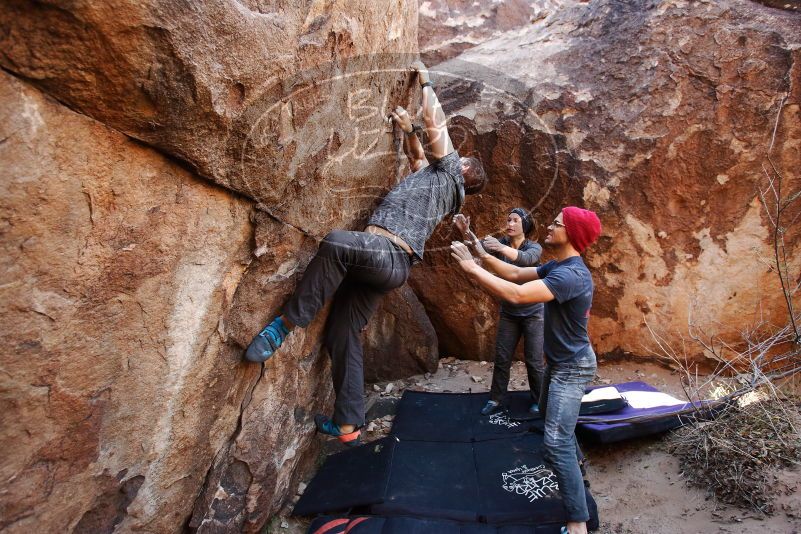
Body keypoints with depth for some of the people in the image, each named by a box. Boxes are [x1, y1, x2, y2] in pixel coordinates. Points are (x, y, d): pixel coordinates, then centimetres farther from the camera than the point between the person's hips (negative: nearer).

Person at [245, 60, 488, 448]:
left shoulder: (449, 173, 12)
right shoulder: (436, 178, 33)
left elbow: (434, 122, 16)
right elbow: (417, 157, 53)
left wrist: (425, 82, 30)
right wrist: (408, 130, 44)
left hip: (389, 255, -9)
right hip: (379, 265, 10)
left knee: (336, 243, -38)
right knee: (343, 335, 4)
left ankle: (286, 323, -30)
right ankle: (348, 425, 7)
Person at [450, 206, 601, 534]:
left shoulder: (571, 275, -31)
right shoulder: (558, 266, 2)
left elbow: (516, 294, -41)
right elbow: (517, 274, 5)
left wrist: (471, 268, -35)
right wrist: (483, 255, -9)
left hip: (572, 367, -10)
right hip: (559, 361, 10)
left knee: (556, 444, -12)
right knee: (549, 413, 31)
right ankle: (574, 459, 58)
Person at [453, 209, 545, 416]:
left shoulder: (534, 247, -13)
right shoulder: (501, 243, -4)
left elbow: (526, 259, -37)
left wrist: (501, 248, -55)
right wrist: (465, 233, -45)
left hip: (533, 314, -3)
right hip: (508, 313, 3)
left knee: (534, 360, 5)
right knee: (501, 358, 8)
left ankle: (538, 401, 23)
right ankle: (496, 399, 23)